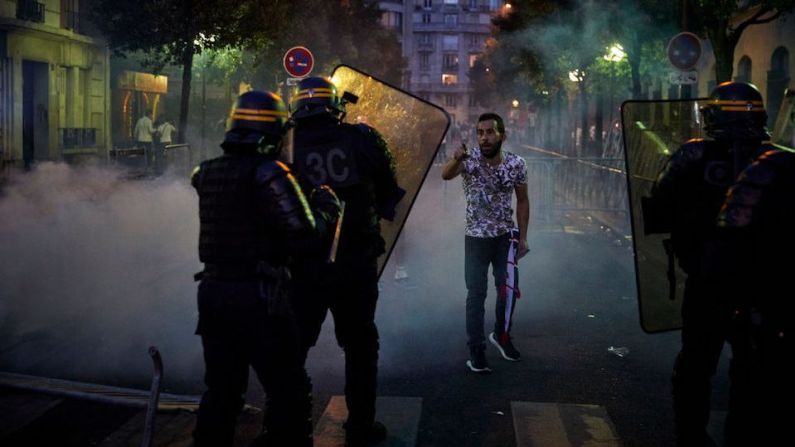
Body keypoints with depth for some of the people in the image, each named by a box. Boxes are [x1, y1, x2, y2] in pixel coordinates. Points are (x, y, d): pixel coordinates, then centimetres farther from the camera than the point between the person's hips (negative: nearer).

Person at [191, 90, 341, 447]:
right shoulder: (268, 174, -15)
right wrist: (326, 210, 1)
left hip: (212, 291, 7)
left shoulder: (207, 173, 5)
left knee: (221, 389, 19)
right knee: (289, 394, 4)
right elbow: (303, 236, -17)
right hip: (257, 297, -7)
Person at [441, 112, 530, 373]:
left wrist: (523, 237, 1)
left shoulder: (517, 164, -9)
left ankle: (501, 336, 36)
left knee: (508, 290, 13)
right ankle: (476, 350, 9)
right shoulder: (469, 160, -17)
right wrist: (456, 160, -62)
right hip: (476, 238, -3)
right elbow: (446, 175, -39)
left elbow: (522, 201, 3)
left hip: (506, 237, 3)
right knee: (476, 294, 0)